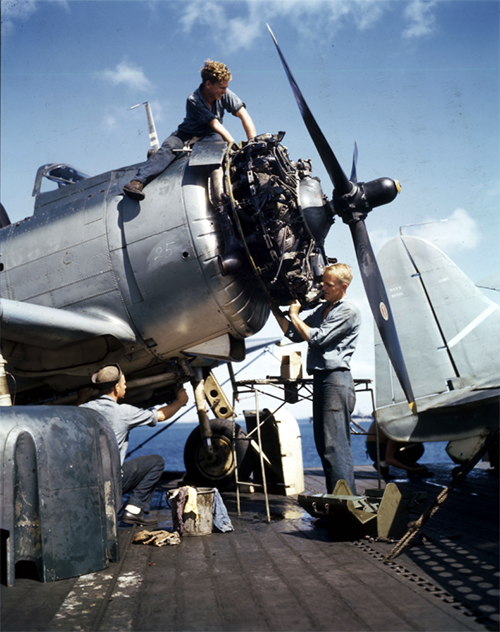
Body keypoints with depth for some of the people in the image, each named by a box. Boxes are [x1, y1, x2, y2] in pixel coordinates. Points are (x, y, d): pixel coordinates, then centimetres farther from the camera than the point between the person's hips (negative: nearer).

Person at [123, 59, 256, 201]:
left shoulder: (224, 94, -7)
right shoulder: (193, 100, -19)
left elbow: (244, 116, -9)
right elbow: (215, 124, -23)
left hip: (208, 136, 3)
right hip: (187, 134, -3)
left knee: (216, 139, -35)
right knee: (168, 147, -32)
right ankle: (137, 181, -47)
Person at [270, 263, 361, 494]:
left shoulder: (349, 311, -5)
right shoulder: (321, 309, 21)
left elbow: (316, 338, -12)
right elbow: (294, 333, 20)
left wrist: (295, 315, -1)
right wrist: (276, 310, 14)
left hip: (336, 379, -9)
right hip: (320, 378, 9)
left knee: (335, 443, -11)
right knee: (323, 443, 10)